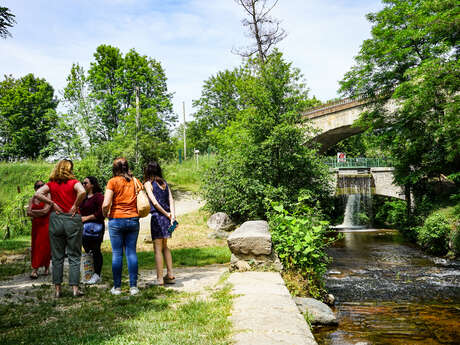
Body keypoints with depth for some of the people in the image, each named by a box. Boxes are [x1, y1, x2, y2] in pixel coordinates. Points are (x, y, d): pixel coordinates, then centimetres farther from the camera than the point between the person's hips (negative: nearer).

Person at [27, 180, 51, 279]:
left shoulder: (48, 197, -2)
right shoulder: (32, 199, 14)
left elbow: (46, 210, -12)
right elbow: (28, 213, 3)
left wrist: (33, 212, -1)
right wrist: (40, 213, -10)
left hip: (45, 224, -5)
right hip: (36, 225, 5)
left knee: (44, 246, -8)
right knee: (36, 246, 3)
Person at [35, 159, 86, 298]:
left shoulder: (51, 184, 5)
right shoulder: (74, 182, -5)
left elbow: (37, 194, -6)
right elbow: (82, 192, -23)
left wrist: (52, 203, -1)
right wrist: (75, 205, -10)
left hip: (56, 220, 3)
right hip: (72, 219, -3)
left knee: (57, 257, 10)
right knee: (74, 256, 5)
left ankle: (57, 289, 14)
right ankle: (75, 288, 4)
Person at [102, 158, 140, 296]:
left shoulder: (113, 182, -4)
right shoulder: (135, 181, 6)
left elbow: (106, 204, -12)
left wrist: (105, 214, 6)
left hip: (116, 220, -3)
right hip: (133, 220, 3)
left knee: (117, 253, 4)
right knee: (131, 252, 7)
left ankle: (117, 287, 10)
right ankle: (133, 286, 7)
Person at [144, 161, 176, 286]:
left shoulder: (148, 183, -2)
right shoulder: (165, 183, 13)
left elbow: (154, 202, -12)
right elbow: (171, 200, 2)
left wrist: (167, 214, -5)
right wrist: (172, 216, -6)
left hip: (157, 216, -6)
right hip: (167, 217, 6)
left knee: (158, 248, 1)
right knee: (165, 246, 19)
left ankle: (160, 278, 3)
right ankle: (170, 275, 19)